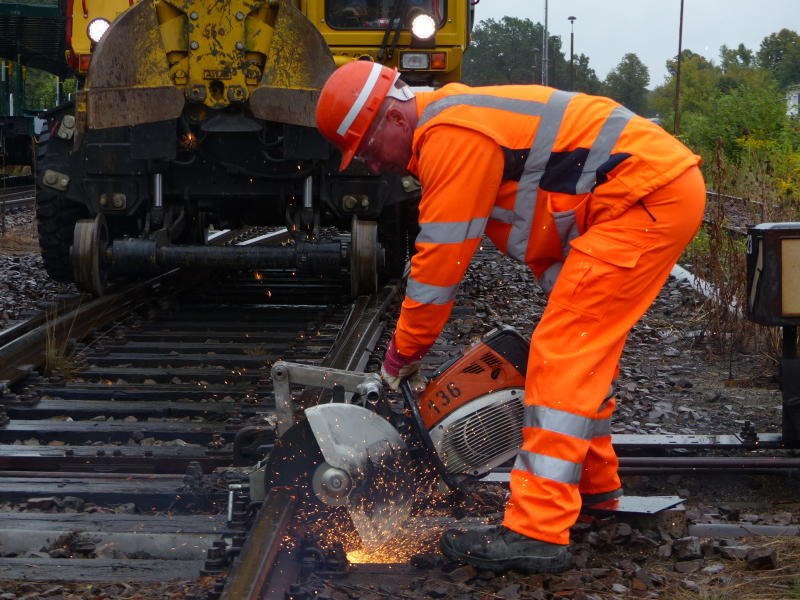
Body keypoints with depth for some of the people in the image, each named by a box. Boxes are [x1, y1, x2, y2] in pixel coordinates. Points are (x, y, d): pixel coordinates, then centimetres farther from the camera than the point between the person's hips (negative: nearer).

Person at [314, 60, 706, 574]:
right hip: (666, 184, 11)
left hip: (649, 195, -11)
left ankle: (538, 533, -14)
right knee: (585, 344, 21)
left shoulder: (450, 136, -16)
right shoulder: (455, 124, 16)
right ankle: (594, 483, 36)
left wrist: (403, 353, -1)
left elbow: (440, 261, -13)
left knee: (563, 353, -13)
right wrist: (571, 301, 13)